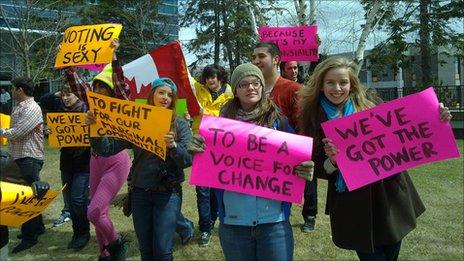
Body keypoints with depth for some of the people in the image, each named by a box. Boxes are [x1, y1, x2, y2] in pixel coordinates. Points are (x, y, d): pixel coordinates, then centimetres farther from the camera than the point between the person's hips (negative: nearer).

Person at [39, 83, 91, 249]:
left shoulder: (85, 108, -12)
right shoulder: (60, 106, 5)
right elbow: (43, 101, 15)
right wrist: (58, 94, 4)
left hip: (83, 161, -6)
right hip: (66, 159, 6)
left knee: (78, 199, -5)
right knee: (70, 198, 12)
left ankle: (83, 234, 12)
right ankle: (77, 233, 25)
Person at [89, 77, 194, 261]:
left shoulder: (180, 125, -1)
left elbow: (188, 160, -11)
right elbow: (107, 149, -2)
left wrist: (173, 145, -29)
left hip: (168, 192, -2)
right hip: (140, 191, 3)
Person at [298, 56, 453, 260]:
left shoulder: (368, 109, -3)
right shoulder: (313, 119, -5)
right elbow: (316, 170, -2)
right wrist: (331, 161, -22)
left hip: (388, 199, 2)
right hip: (353, 209, -2)